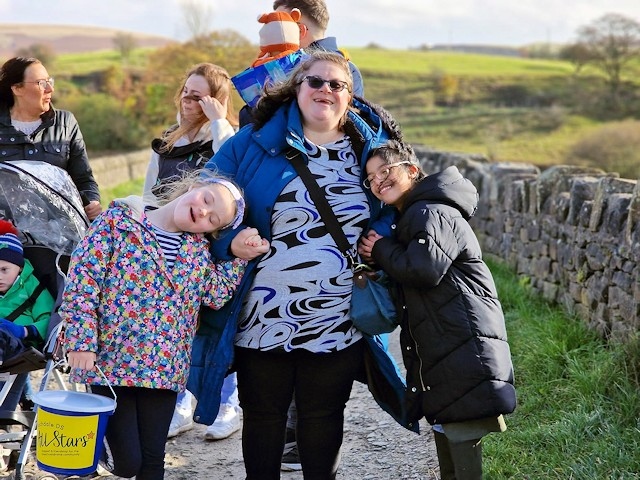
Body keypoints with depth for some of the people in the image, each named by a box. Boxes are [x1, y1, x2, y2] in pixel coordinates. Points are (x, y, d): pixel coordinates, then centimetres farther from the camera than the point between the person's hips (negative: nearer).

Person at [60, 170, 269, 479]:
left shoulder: (199, 249, 11)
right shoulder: (118, 221, -5)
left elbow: (218, 294, 2)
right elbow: (82, 279, -10)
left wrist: (239, 256, -3)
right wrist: (82, 339, -18)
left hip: (164, 369, 5)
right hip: (111, 361, -4)